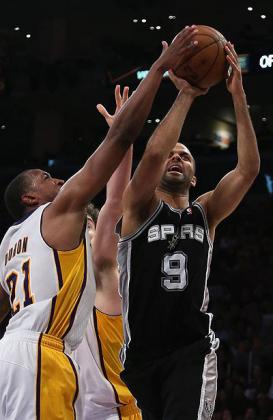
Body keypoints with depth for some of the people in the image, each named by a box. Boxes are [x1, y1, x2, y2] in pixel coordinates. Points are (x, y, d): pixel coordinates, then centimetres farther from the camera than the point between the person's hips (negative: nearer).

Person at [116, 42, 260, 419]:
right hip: (140, 355, 0)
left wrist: (239, 96, -11)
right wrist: (185, 95, -19)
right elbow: (152, 153, -18)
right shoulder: (140, 207, 2)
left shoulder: (205, 212, 10)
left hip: (193, 350, 0)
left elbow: (248, 168, -4)